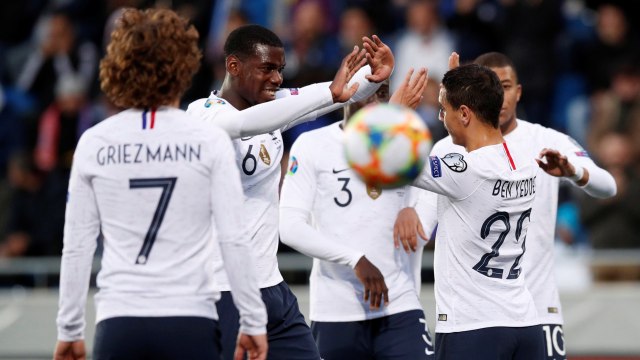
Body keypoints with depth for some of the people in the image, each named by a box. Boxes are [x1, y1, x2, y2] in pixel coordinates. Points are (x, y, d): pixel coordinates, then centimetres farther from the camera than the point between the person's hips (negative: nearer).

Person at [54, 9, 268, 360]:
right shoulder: (209, 141, -2)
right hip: (190, 323, -1)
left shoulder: (93, 144, 3)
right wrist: (254, 322, 2)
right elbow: (233, 241, -5)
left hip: (117, 326, 2)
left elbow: (76, 248, 5)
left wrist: (69, 330, 12)